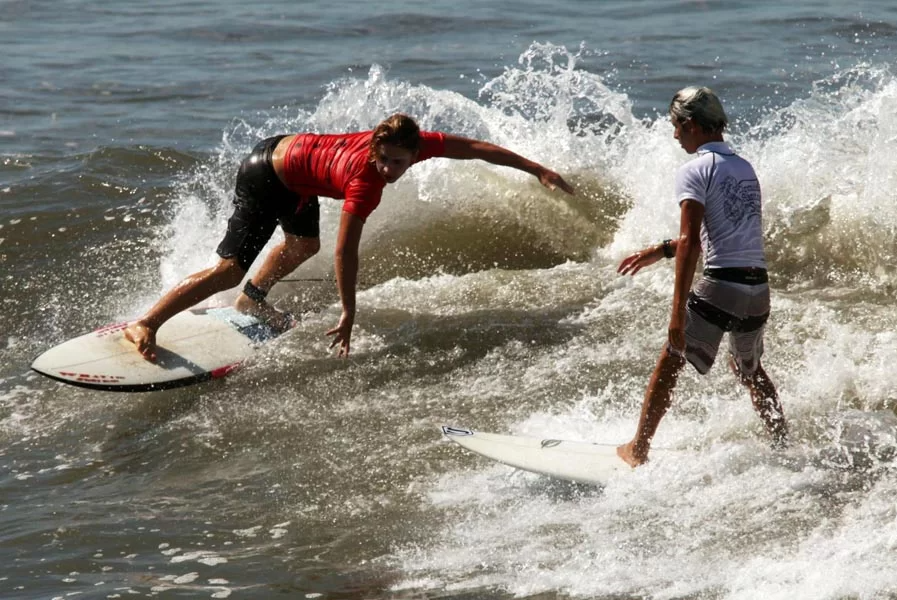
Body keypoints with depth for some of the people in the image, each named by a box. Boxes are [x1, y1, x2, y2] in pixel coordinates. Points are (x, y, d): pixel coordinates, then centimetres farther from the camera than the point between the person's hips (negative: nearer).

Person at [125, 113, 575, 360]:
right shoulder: (364, 180, -35)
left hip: (292, 152, 9)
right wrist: (348, 314, -29)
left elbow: (474, 147, -9)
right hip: (266, 178, -9)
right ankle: (145, 325, -18)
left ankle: (251, 300, 50)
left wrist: (537, 170, -6)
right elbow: (346, 250, -33)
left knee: (303, 245, 29)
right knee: (231, 267, -15)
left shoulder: (416, 143, -18)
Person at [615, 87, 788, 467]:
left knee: (670, 362, 7)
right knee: (749, 370, 28)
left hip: (719, 286, -7)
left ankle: (638, 450, 11)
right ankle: (783, 447, 30)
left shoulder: (695, 171, -6)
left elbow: (691, 242, -16)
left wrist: (678, 311, -19)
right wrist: (660, 251, 32)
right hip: (759, 289, 7)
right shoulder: (745, 169, 18)